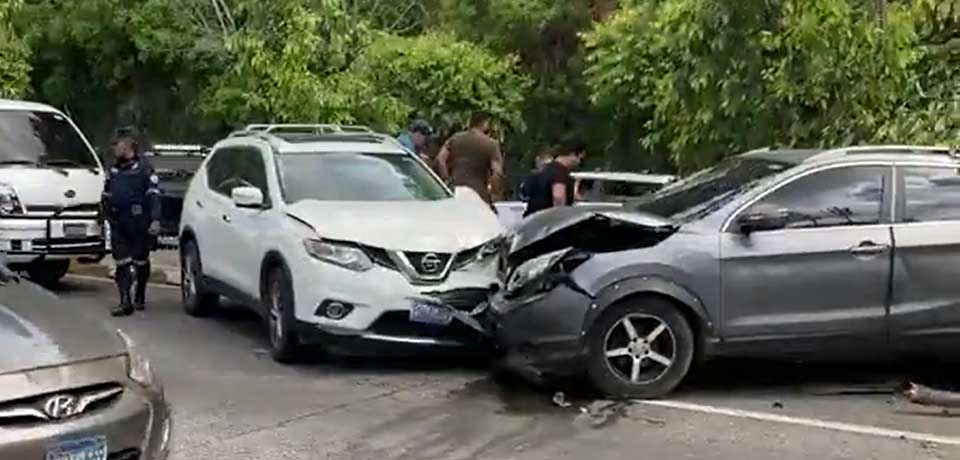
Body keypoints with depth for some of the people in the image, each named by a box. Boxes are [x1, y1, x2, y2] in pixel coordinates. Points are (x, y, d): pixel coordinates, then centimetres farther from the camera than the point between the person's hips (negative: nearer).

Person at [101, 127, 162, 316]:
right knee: (122, 263, -4)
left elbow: (154, 196, -11)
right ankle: (125, 302, -7)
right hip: (118, 225, 5)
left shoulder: (144, 168, -5)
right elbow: (105, 197, 24)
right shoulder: (114, 170, 15)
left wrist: (155, 220, -19)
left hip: (139, 224, -5)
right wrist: (107, 215, 18)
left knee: (141, 262, 8)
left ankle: (139, 298, 24)